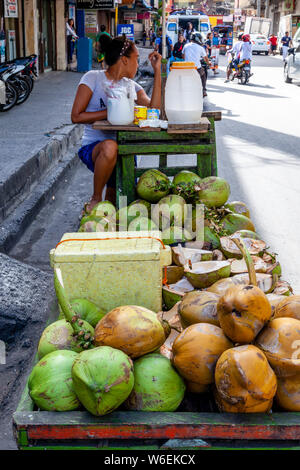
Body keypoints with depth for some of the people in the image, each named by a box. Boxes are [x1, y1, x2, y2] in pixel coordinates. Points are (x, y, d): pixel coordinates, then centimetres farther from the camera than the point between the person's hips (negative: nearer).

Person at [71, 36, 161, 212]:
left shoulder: (131, 86, 11)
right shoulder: (93, 78, -4)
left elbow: (154, 109, -8)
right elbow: (76, 116, -12)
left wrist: (157, 71, -7)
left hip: (123, 148, 5)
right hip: (93, 147, -5)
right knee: (110, 146, -40)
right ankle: (96, 199, -18)